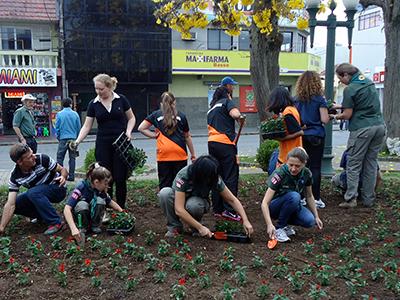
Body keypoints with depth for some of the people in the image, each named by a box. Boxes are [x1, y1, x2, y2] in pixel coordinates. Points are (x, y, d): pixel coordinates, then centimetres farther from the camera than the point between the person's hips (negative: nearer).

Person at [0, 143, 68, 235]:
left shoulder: (42, 159, -25)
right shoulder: (15, 176, -17)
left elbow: (62, 169, -11)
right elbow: (10, 204, -19)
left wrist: (63, 177, -36)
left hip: (58, 189, -5)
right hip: (38, 195, 5)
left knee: (33, 192, -31)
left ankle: (55, 222, -22)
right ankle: (43, 215, 6)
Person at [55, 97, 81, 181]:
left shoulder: (59, 114, -3)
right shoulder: (75, 114, 0)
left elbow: (57, 127, 0)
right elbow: (79, 127, 5)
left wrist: (58, 137, 15)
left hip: (63, 139, -2)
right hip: (73, 138, 2)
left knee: (60, 158, 5)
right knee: (72, 158, 7)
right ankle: (71, 176, 8)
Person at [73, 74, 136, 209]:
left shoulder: (121, 100, -2)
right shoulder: (93, 104, 1)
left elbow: (131, 118, 8)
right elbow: (86, 126, 1)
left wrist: (128, 131, -10)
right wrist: (77, 141, -13)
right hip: (103, 144, 1)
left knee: (120, 178, -1)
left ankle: (121, 208, 13)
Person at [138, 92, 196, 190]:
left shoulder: (156, 115, 7)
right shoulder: (181, 116, 8)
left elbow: (141, 128, 3)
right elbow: (187, 136, 14)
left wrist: (154, 135, 6)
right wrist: (193, 154, 20)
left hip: (163, 155, 0)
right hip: (180, 154, 0)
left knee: (165, 184, 6)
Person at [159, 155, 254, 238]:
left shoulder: (214, 178, -25)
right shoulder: (183, 176, -35)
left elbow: (232, 200, -18)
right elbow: (179, 209, -38)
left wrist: (245, 221, -28)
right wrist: (200, 227, -39)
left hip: (197, 201, 1)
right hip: (178, 199, -1)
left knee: (193, 204, -37)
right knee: (165, 193, -34)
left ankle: (194, 227, -4)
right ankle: (174, 227, -12)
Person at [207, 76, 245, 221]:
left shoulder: (212, 106, 24)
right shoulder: (227, 101, 0)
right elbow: (235, 114, -21)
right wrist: (240, 118, 0)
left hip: (212, 143, 8)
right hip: (225, 142, -8)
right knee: (231, 177, -5)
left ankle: (217, 209, 15)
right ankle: (229, 210, -8)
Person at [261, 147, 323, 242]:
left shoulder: (307, 174, -13)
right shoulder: (279, 174, -27)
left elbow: (309, 196, 5)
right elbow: (264, 203, -32)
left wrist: (316, 217, 2)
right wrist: (269, 224, -44)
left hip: (293, 206, 5)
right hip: (274, 207, -5)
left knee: (309, 221, -25)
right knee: (294, 196, -34)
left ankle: (285, 225, 4)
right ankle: (279, 228, -17)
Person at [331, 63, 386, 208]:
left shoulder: (350, 89, -11)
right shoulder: (369, 82, 13)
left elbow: (347, 115, -11)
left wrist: (335, 116, 8)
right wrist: (341, 106, 24)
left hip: (361, 129, -7)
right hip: (379, 126, 7)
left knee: (353, 165, 1)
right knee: (371, 163, 12)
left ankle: (351, 198, -1)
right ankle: (368, 199, 17)